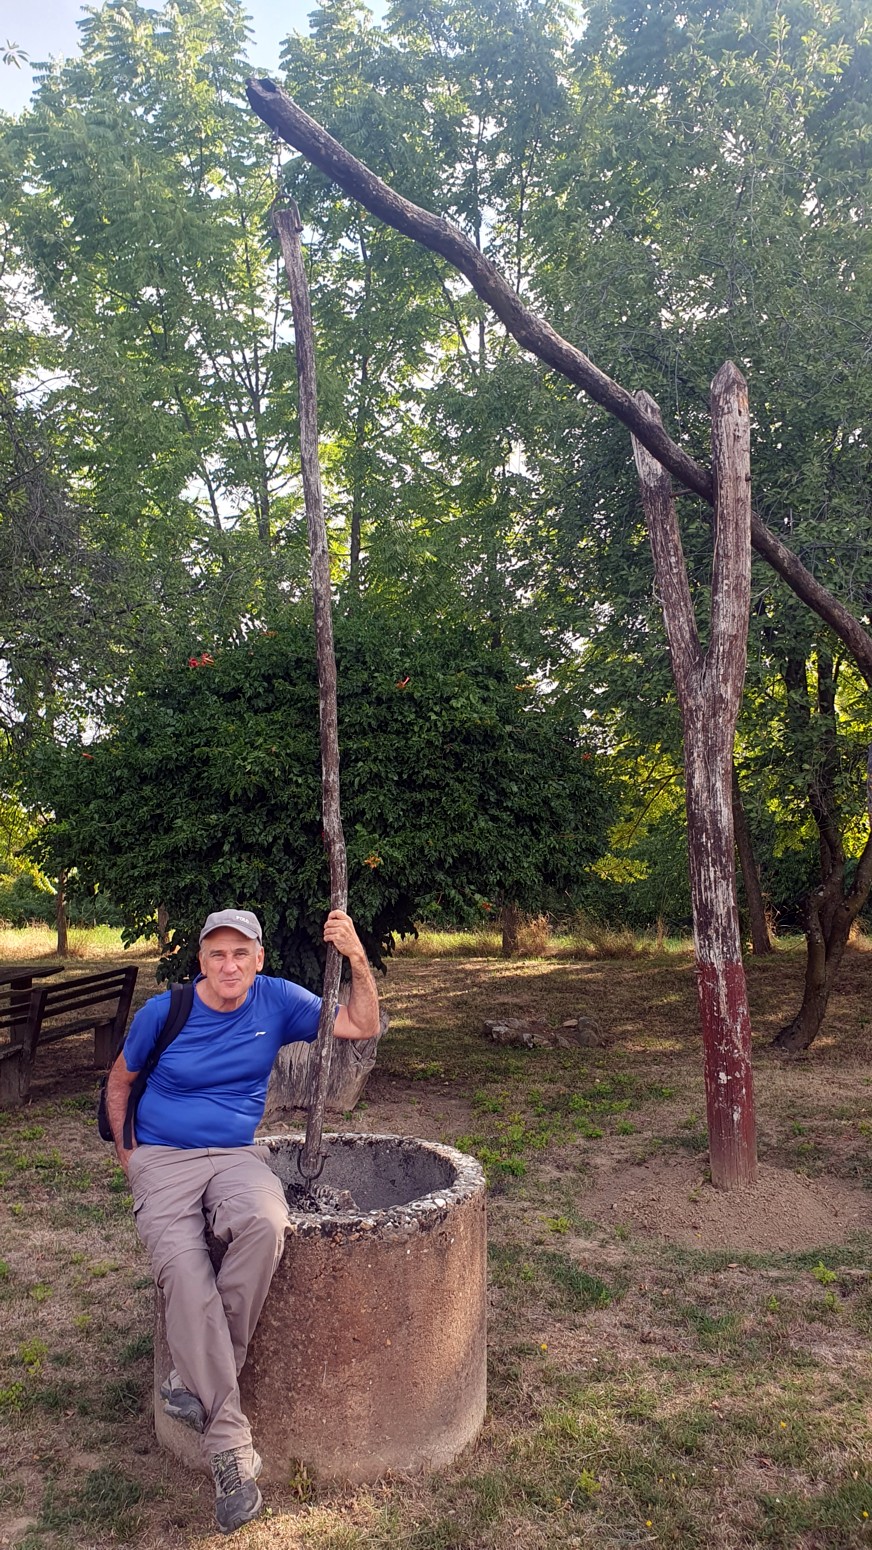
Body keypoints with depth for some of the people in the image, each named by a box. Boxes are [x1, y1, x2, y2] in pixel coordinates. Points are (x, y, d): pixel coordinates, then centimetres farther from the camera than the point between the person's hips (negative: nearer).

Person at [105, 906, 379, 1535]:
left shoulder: (277, 1001, -1)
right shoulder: (163, 1011, -3)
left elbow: (362, 1027, -4)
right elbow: (120, 1082, 15)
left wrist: (357, 959, -19)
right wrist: (127, 1153, 11)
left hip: (237, 1155, 1)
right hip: (163, 1159, -1)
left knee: (265, 1223, -34)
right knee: (185, 1271, -28)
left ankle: (200, 1376, -13)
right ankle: (232, 1448, -19)